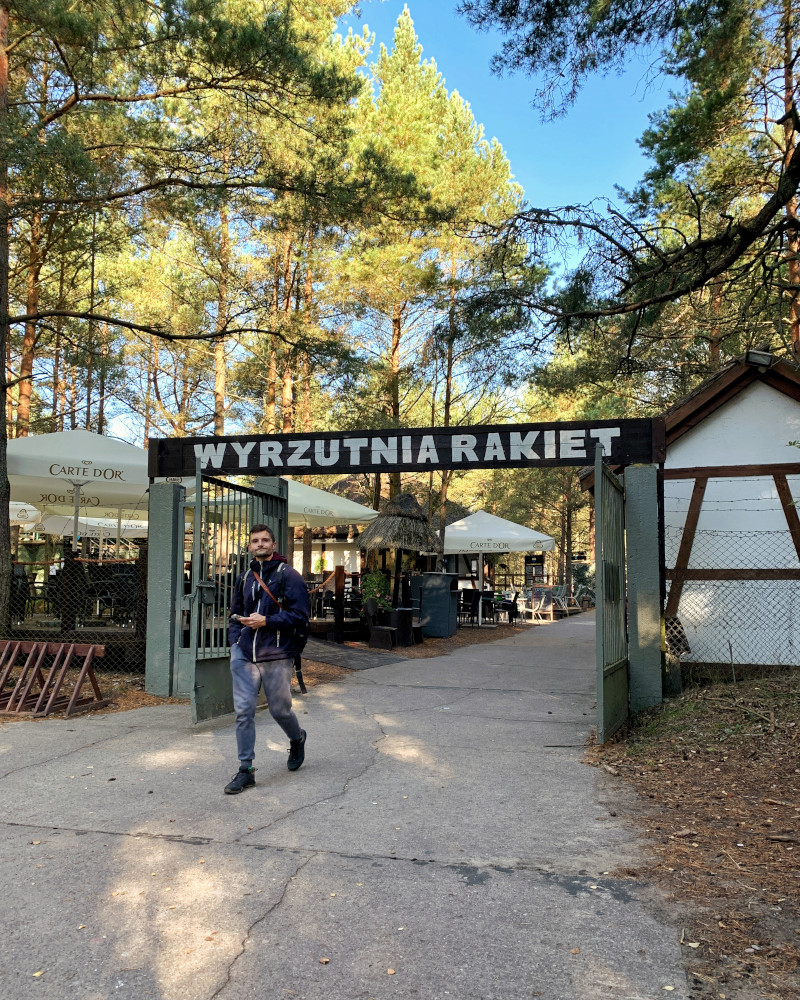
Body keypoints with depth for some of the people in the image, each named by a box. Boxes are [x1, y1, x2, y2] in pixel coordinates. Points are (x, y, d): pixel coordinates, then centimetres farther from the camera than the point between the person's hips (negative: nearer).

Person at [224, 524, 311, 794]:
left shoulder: (287, 575, -4)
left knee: (280, 710, 7)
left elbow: (300, 614, -9)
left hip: (276, 657, -4)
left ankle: (297, 740, 40)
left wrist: (266, 621, -16)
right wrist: (235, 641, 9)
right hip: (244, 655, 4)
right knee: (243, 711, 0)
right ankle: (246, 770, 9)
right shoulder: (244, 577, 14)